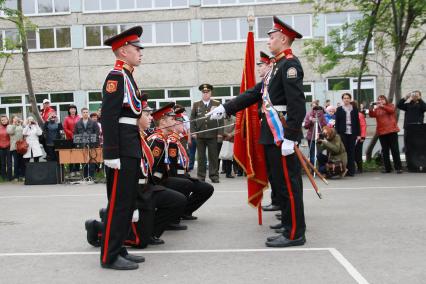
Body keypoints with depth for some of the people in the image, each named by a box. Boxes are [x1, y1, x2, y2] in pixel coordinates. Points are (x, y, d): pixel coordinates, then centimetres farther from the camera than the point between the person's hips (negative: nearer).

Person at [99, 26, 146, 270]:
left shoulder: (128, 77, 19)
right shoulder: (116, 76, -11)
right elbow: (108, 118, -18)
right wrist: (111, 154, -23)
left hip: (132, 148, 10)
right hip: (123, 149, -10)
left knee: (128, 201, 13)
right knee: (119, 202, -5)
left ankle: (118, 249, 22)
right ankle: (110, 256, 4)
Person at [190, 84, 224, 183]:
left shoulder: (217, 104, 6)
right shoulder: (196, 105, 11)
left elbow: (221, 119, 3)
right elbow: (192, 119, 9)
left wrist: (220, 133, -4)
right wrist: (193, 132, 0)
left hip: (212, 135, -1)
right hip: (200, 135, 1)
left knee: (213, 156, 3)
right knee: (201, 157, 5)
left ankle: (214, 176, 10)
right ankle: (201, 176, 12)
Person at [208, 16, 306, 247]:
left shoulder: (290, 64, -11)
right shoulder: (278, 66, 20)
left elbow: (297, 104, -19)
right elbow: (253, 94, 20)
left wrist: (290, 138, -23)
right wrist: (225, 108, 15)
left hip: (282, 135, -10)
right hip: (273, 135, 10)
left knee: (288, 183, -4)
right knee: (279, 182, 14)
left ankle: (294, 234, 4)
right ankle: (290, 225, 24)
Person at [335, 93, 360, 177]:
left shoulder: (354, 109, 10)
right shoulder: (339, 109, 6)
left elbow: (357, 122, 9)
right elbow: (337, 122, 3)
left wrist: (358, 134, 4)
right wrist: (337, 133, -5)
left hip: (352, 133, 1)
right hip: (343, 133, -1)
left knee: (351, 151, 2)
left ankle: (351, 170, 6)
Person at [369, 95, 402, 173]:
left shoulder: (390, 105, 8)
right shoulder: (376, 109, 13)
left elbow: (391, 110, -15)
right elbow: (371, 115, -5)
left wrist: (382, 106, -26)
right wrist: (371, 107, -21)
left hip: (391, 131, -3)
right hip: (381, 132, 3)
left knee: (395, 149, -3)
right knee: (385, 151, 5)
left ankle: (398, 167, -1)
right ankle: (387, 168, 10)